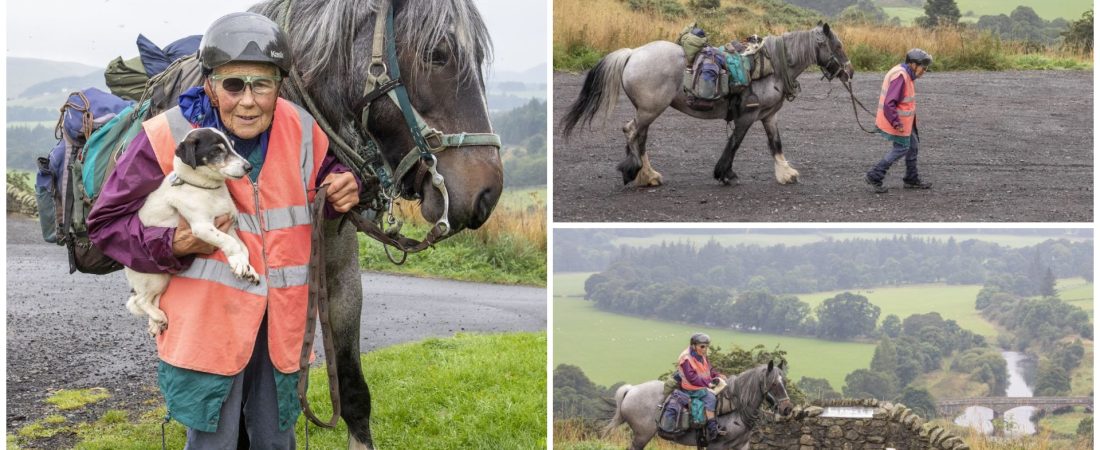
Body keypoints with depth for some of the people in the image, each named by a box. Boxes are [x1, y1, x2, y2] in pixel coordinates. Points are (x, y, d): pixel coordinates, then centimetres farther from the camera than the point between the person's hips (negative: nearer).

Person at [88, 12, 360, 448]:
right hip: (207, 318, -4)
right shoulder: (168, 137, -17)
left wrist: (343, 188, -8)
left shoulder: (302, 129, -6)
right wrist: (172, 244, -25)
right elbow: (107, 222, -8)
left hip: (281, 317, 4)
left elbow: (323, 175, 17)